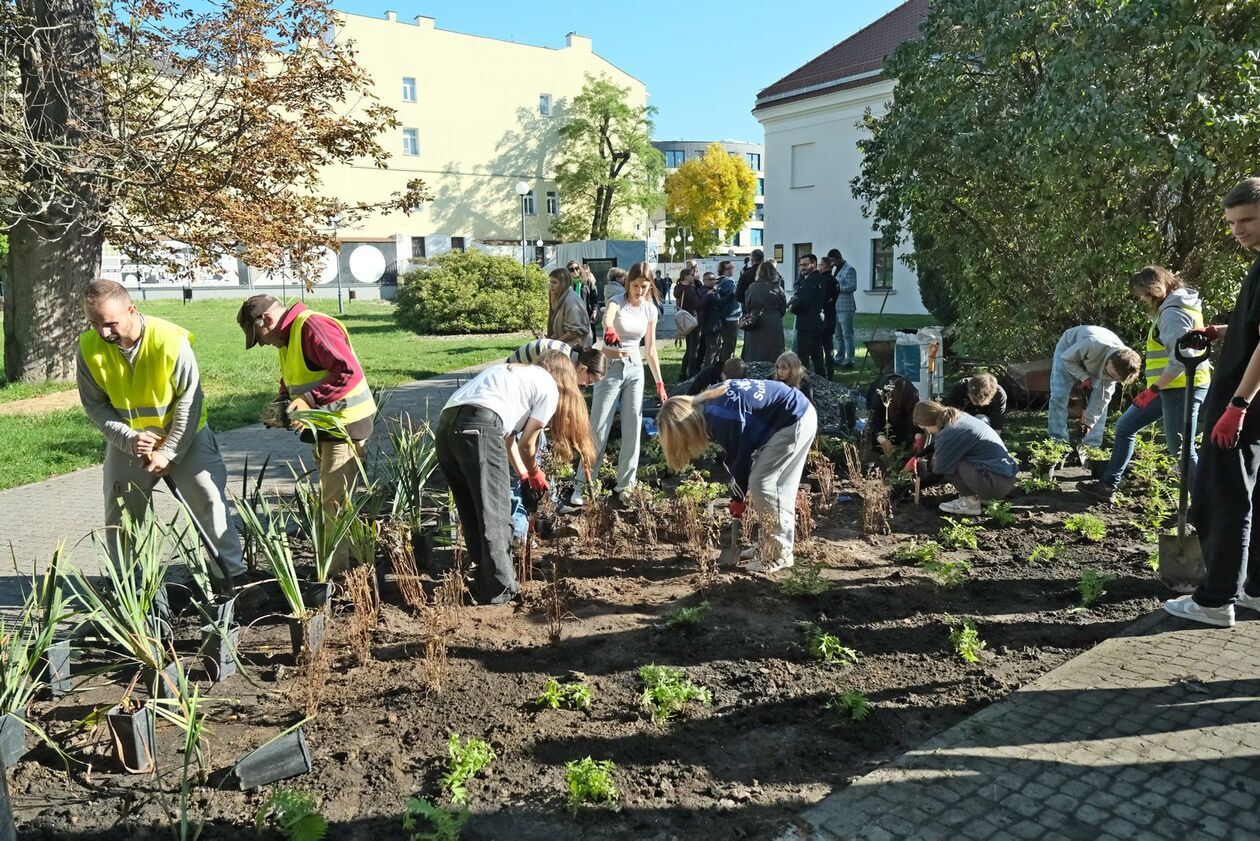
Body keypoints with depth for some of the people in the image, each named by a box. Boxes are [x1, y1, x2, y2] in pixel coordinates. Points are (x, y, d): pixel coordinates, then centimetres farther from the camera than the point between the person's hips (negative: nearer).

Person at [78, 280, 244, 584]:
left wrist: (168, 452, -18)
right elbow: (95, 404, -6)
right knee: (120, 515, 12)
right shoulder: (89, 347, -16)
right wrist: (128, 439, -20)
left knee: (211, 502, -7)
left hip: (184, 436, -3)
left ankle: (234, 575, 4)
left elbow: (189, 401, -18)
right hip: (127, 441, 3)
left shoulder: (171, 341, -26)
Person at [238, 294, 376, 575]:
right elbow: (293, 380, 25)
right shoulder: (287, 336, 14)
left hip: (345, 424, -10)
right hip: (324, 426, 10)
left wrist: (310, 399, -30)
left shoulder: (313, 327, -19)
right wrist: (281, 402, 5)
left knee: (334, 502, -7)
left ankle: (336, 572, 0)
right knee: (328, 499, 14)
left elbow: (350, 371, -28)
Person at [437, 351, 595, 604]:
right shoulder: (550, 388, 13)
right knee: (495, 517, 1)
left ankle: (484, 584, 27)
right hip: (478, 428, -8)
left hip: (445, 426, 8)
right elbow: (526, 443, 11)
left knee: (473, 515, 17)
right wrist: (534, 474, 30)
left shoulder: (513, 374, 35)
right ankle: (500, 591, 7)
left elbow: (507, 436, 35)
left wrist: (524, 475, 44)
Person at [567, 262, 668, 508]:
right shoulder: (617, 302, -12)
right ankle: (580, 487, 1)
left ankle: (624, 485, 16)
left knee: (632, 429, 5)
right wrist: (609, 329, -62)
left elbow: (650, 349, 9)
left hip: (635, 370, 5)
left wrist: (659, 382, 5)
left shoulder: (650, 310, 3)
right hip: (610, 368, -5)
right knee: (598, 429, -5)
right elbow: (607, 318, -38)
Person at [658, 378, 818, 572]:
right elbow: (734, 455, 12)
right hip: (796, 414, 9)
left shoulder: (720, 418, -23)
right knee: (778, 486, 13)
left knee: (761, 483, -7)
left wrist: (738, 498, 1)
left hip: (795, 420, -9)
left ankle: (780, 555, 0)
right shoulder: (708, 407, 5)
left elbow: (740, 457, -12)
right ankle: (769, 545, 23)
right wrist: (740, 493, 12)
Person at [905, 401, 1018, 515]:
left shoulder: (949, 435, -19)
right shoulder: (960, 417, 7)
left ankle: (971, 503, 0)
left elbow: (940, 470, -6)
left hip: (996, 483, -10)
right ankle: (982, 496, 15)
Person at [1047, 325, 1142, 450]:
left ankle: (1092, 445, -5)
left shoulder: (1119, 365, -27)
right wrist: (1084, 377, -32)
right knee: (1059, 396, -17)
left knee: (1102, 399, -9)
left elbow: (1103, 395, -19)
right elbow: (1066, 359, -26)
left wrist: (1089, 421, -17)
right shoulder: (1092, 344, -46)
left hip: (1095, 366, 4)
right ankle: (1058, 441, -11)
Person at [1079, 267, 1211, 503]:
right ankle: (1109, 485, 20)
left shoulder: (1174, 312, -16)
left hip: (1181, 388, -11)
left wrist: (1153, 389, -24)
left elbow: (1181, 358, -26)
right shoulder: (1169, 308, 15)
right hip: (1169, 387, 11)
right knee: (1125, 426, 14)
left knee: (1181, 450, -5)